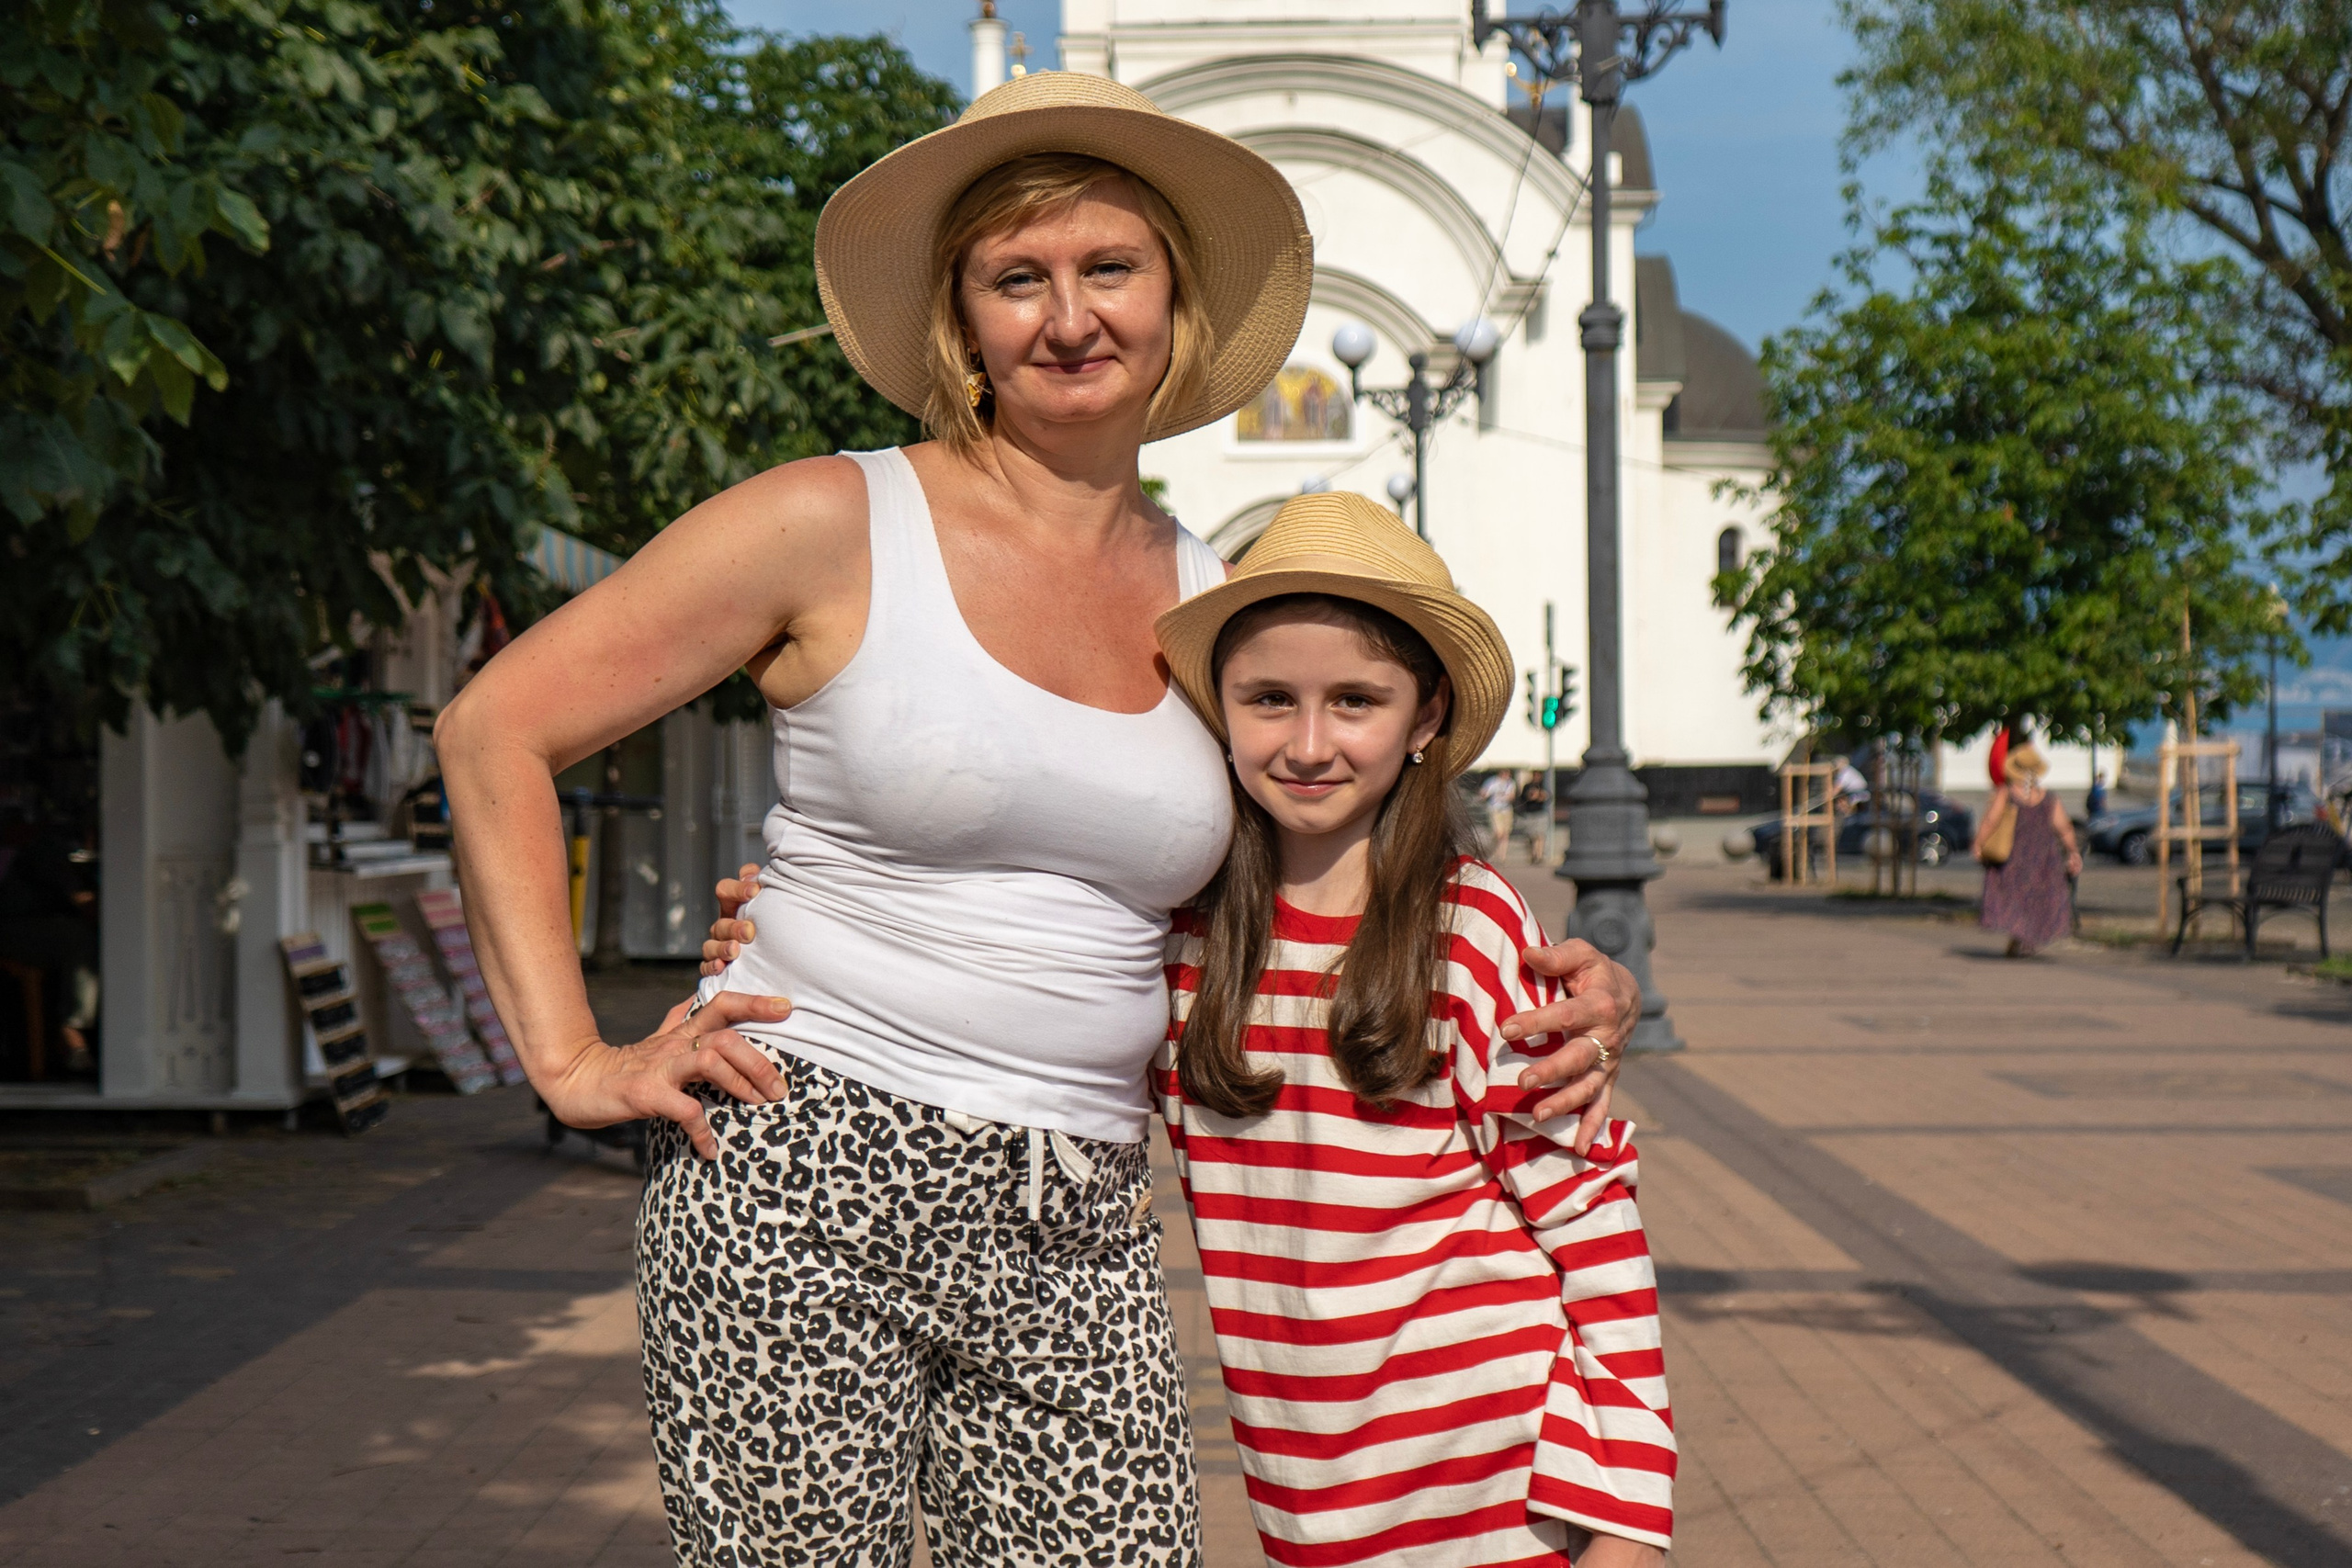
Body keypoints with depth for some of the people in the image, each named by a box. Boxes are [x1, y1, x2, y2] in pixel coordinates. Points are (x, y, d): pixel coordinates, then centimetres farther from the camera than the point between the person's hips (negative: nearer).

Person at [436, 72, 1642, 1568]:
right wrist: (574, 1060, -4)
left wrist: (1568, 986, 4)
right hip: (803, 1194, -4)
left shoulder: (1217, 604, 11)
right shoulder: (837, 527, -1)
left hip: (1078, 1243, 4)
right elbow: (496, 726, 2)